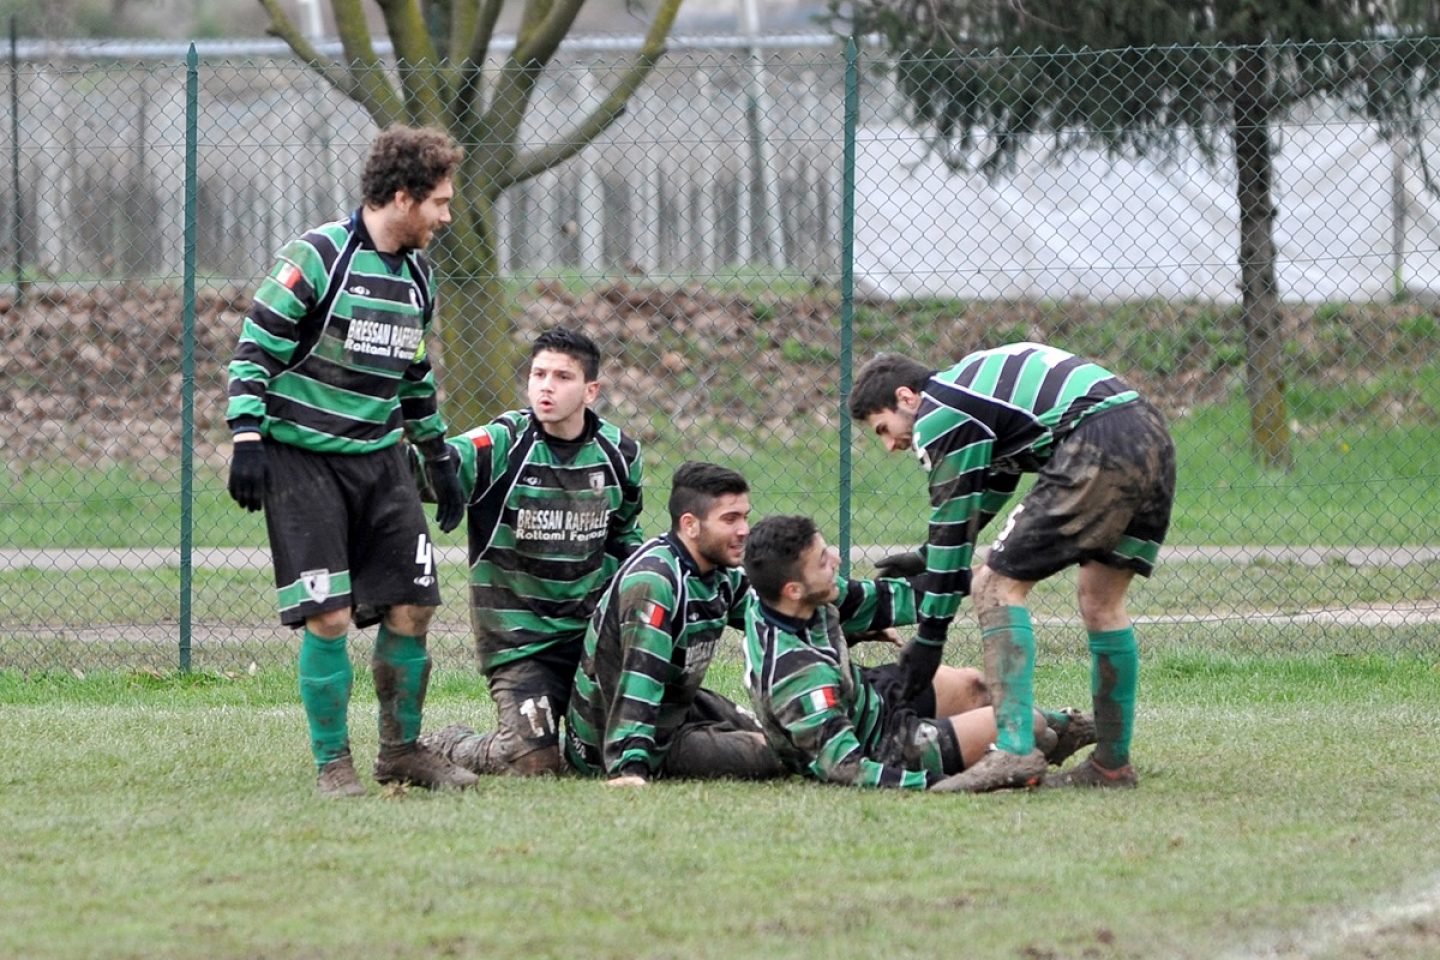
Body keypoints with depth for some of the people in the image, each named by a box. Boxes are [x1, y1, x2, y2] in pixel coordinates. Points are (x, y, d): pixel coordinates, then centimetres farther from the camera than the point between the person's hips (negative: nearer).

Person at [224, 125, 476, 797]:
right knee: (328, 617, -11)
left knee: (411, 608, 1)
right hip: (303, 459, -7)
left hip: (379, 458, 7)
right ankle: (332, 763, 1)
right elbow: (254, 350, -11)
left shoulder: (416, 274, 12)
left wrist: (440, 459, 25)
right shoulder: (318, 258, -12)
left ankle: (402, 750, 17)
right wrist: (247, 439, -18)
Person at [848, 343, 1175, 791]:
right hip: (1154, 439, 9)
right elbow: (980, 503, 38)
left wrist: (930, 634, 8)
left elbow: (953, 522, 3)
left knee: (997, 586, -4)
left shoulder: (936, 415, 2)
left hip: (1098, 449, -9)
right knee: (1101, 602, 20)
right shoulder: (974, 382, 29)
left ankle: (1014, 750, -15)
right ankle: (1112, 765, 24)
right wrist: (925, 561, 45)